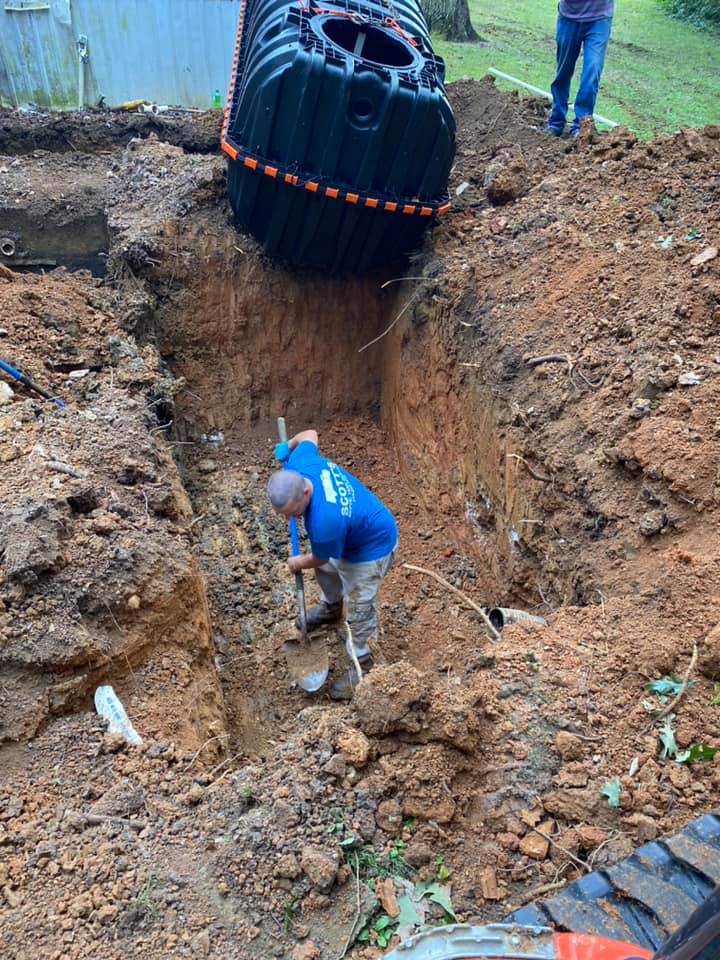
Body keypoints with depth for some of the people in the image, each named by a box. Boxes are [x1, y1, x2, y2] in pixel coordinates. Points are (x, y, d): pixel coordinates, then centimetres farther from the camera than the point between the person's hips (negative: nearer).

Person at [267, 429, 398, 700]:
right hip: (352, 527, 9)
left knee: (357, 609, 4)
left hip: (371, 545, -9)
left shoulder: (324, 522, -45)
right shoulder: (299, 463, -28)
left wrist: (297, 564, 1)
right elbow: (309, 435, -3)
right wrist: (287, 446, 18)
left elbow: (319, 558, -21)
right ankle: (331, 607, 61)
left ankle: (364, 665, 27)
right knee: (326, 569, 31)